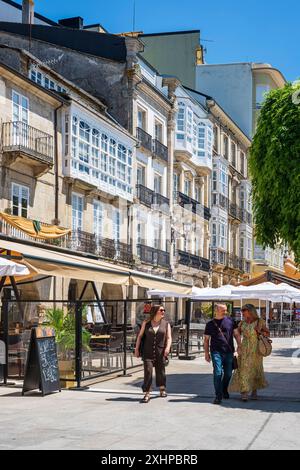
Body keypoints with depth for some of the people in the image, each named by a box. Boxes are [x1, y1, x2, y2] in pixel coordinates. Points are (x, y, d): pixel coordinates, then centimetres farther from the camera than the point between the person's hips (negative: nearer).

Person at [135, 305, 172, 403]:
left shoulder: (166, 324, 6)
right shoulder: (146, 323, 5)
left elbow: (169, 338, 0)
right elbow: (140, 336, 7)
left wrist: (168, 347, -18)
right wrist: (136, 349, 2)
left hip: (160, 353, 1)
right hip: (148, 353, -1)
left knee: (160, 371, 10)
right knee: (148, 371, -10)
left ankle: (162, 389, 34)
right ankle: (147, 394, -6)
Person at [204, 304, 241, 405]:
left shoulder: (230, 321, 8)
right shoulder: (210, 324, 6)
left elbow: (236, 334, 11)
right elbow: (206, 340, 10)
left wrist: (239, 345, 1)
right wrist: (206, 353, 4)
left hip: (229, 351, 2)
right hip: (216, 351, -2)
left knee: (228, 373, 9)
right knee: (218, 373, -11)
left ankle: (224, 390, 33)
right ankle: (218, 396, -9)